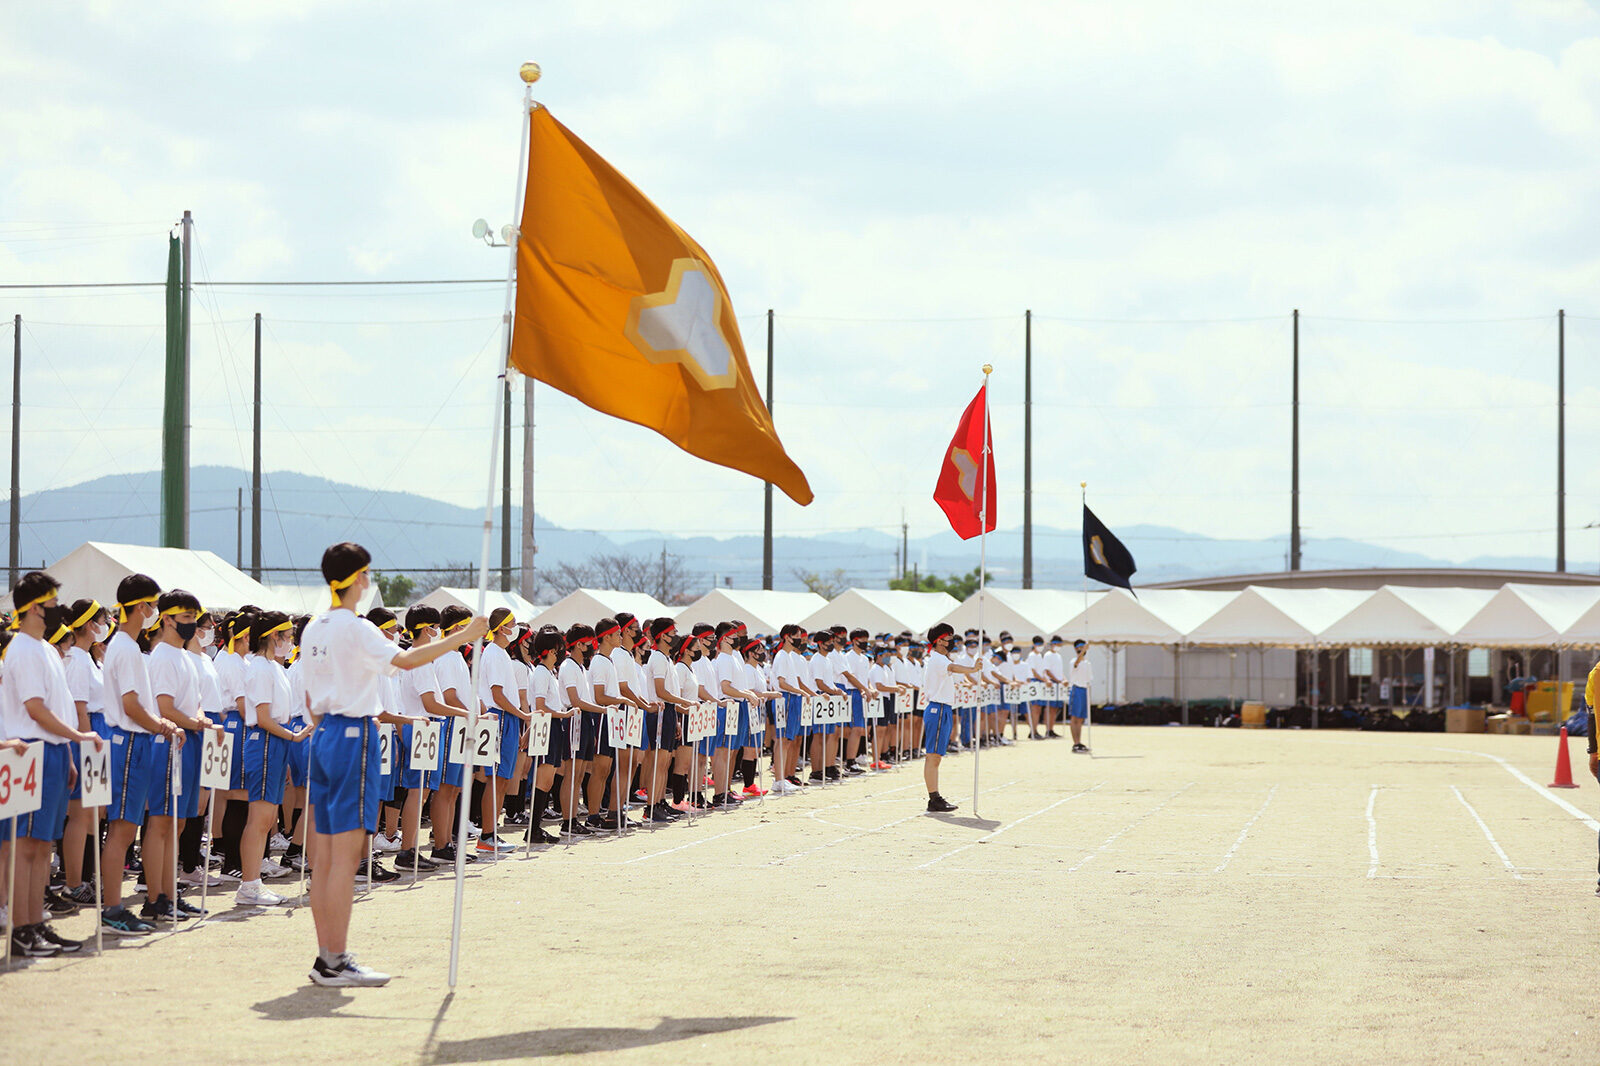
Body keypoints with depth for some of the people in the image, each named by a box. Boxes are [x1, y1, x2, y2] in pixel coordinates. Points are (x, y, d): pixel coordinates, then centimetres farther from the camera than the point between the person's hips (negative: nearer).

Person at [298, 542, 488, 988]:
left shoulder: (314, 629, 14)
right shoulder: (355, 628, -13)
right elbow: (404, 659, -25)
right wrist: (462, 637, -21)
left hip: (324, 733, 9)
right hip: (354, 735, -9)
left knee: (324, 854, 9)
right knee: (346, 854, -8)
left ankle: (326, 957, 12)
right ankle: (336, 962, -9)